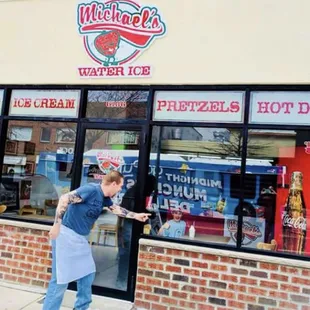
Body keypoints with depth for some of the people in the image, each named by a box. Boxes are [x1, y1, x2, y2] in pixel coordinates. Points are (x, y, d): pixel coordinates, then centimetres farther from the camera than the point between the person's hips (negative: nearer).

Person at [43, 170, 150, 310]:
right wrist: (57, 224, -25)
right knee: (61, 279, -3)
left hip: (80, 238, 9)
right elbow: (64, 199, -25)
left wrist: (136, 216, 23)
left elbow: (117, 209, 24)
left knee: (88, 273, 16)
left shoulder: (104, 197, 8)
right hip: (66, 235, -9)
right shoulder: (92, 189, -20)